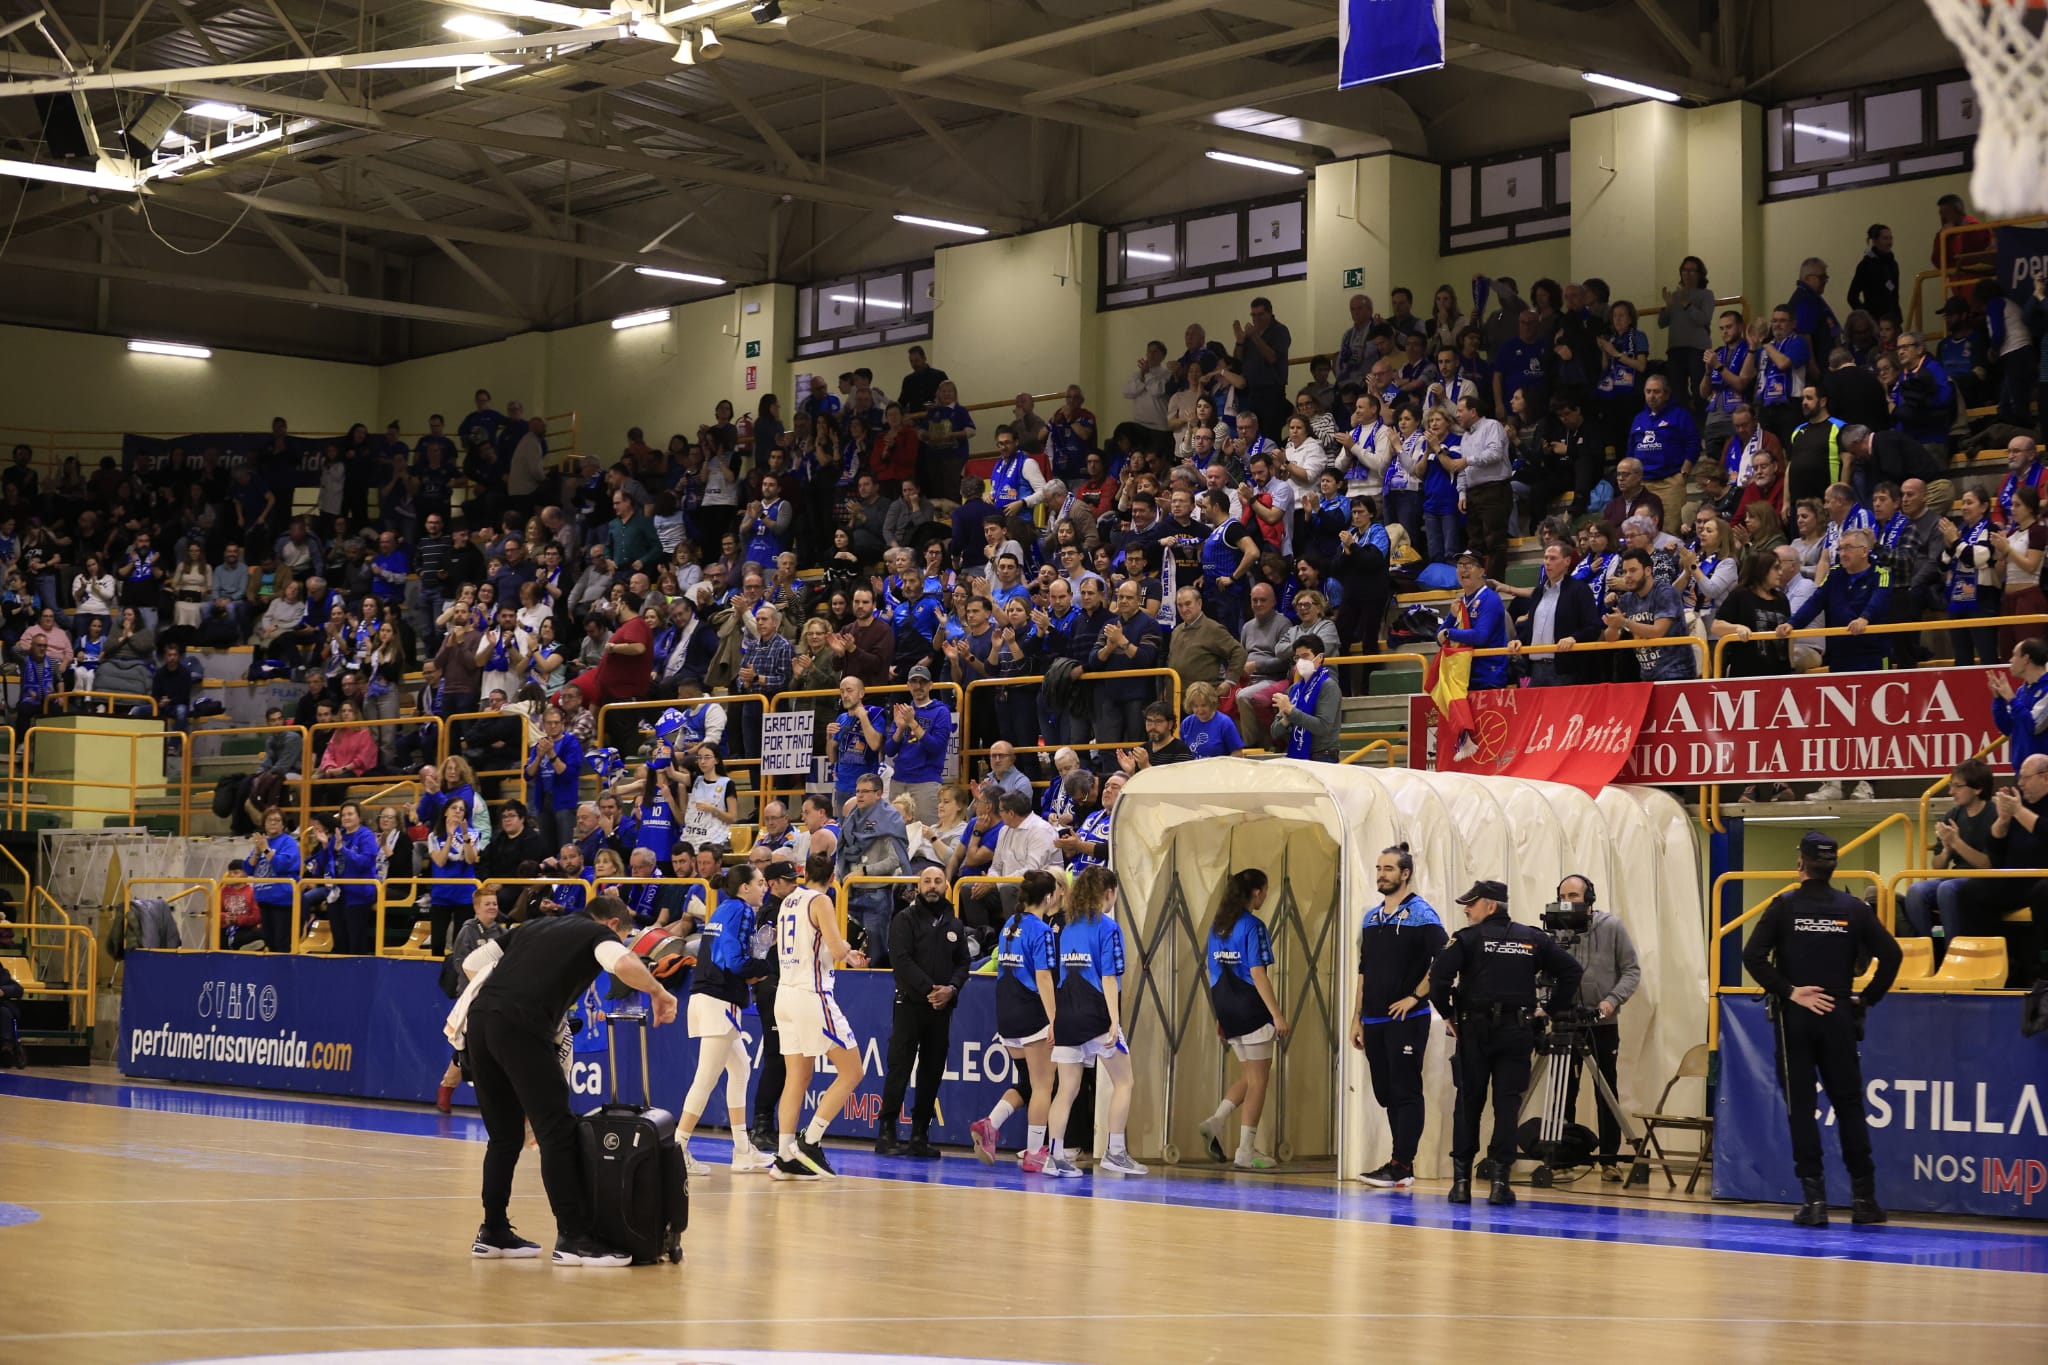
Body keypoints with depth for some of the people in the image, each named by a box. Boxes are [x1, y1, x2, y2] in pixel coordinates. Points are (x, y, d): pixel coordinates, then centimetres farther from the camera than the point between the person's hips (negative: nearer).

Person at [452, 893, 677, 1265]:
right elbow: (624, 964, -11)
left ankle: (493, 1233, 22)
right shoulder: (599, 934, 12)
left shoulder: (535, 927, 30)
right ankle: (572, 1238, -6)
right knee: (555, 1131, -3)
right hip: (522, 1028, -7)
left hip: (479, 1016, 7)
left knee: (505, 1134, 17)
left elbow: (473, 963, 27)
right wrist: (658, 992, 4)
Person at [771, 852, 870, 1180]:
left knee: (796, 1078, 9)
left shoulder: (788, 901, 15)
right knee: (852, 1071, -1)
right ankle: (809, 1141, -7)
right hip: (812, 994, -8)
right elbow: (837, 949, -19)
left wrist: (847, 957, 32)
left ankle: (785, 1158, 6)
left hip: (786, 993, 8)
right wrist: (847, 949, 5)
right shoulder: (821, 901, -9)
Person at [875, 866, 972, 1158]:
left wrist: (952, 988, -8)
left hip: (942, 1007, 5)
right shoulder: (905, 920, 0)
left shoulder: (954, 925, 15)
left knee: (932, 1073, 5)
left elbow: (962, 963, 12)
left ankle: (920, 1134, 11)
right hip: (910, 1004, -5)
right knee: (899, 1068, -6)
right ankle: (886, 1132, -4)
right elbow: (901, 960, -10)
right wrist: (929, 989, -17)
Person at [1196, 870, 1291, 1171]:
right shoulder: (1253, 926, -12)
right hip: (1251, 1010, -8)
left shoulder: (1218, 926, 10)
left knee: (1252, 1076, 19)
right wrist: (1277, 1014, -16)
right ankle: (1246, 1152, 2)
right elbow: (1258, 974, -18)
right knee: (1258, 1080, 2)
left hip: (1228, 1011, 8)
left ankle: (1216, 1122, 2)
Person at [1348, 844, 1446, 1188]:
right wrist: (1357, 1018, 14)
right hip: (1374, 1021, 7)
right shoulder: (1371, 918, 15)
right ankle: (1401, 1159, 17)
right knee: (1385, 1093, 10)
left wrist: (1415, 997, -15)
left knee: (1405, 1092, -5)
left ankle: (1402, 1166, -4)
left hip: (1407, 1018, -7)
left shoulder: (1421, 914, -6)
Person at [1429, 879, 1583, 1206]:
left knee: (1468, 1103, 6)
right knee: (1507, 1104, 3)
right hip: (1517, 1032, 2)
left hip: (1476, 1031, -2)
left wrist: (1448, 1012, -1)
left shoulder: (1468, 939, -2)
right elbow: (1572, 970, 6)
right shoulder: (1533, 939, 9)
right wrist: (1551, 1010, 9)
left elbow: (1439, 975, -15)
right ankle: (1500, 1181, -3)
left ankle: (1461, 1181, 6)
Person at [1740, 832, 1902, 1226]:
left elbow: (1753, 956, -14)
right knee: (1849, 1105, 9)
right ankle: (1864, 1197, 9)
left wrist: (1787, 991, -8)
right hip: (1839, 1018, 2)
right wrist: (1868, 998, 4)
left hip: (1794, 1018, -2)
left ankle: (1815, 1200, -2)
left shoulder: (1784, 907, -4)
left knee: (1801, 1108, 2)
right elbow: (1891, 954, -4)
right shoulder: (1853, 909, 2)